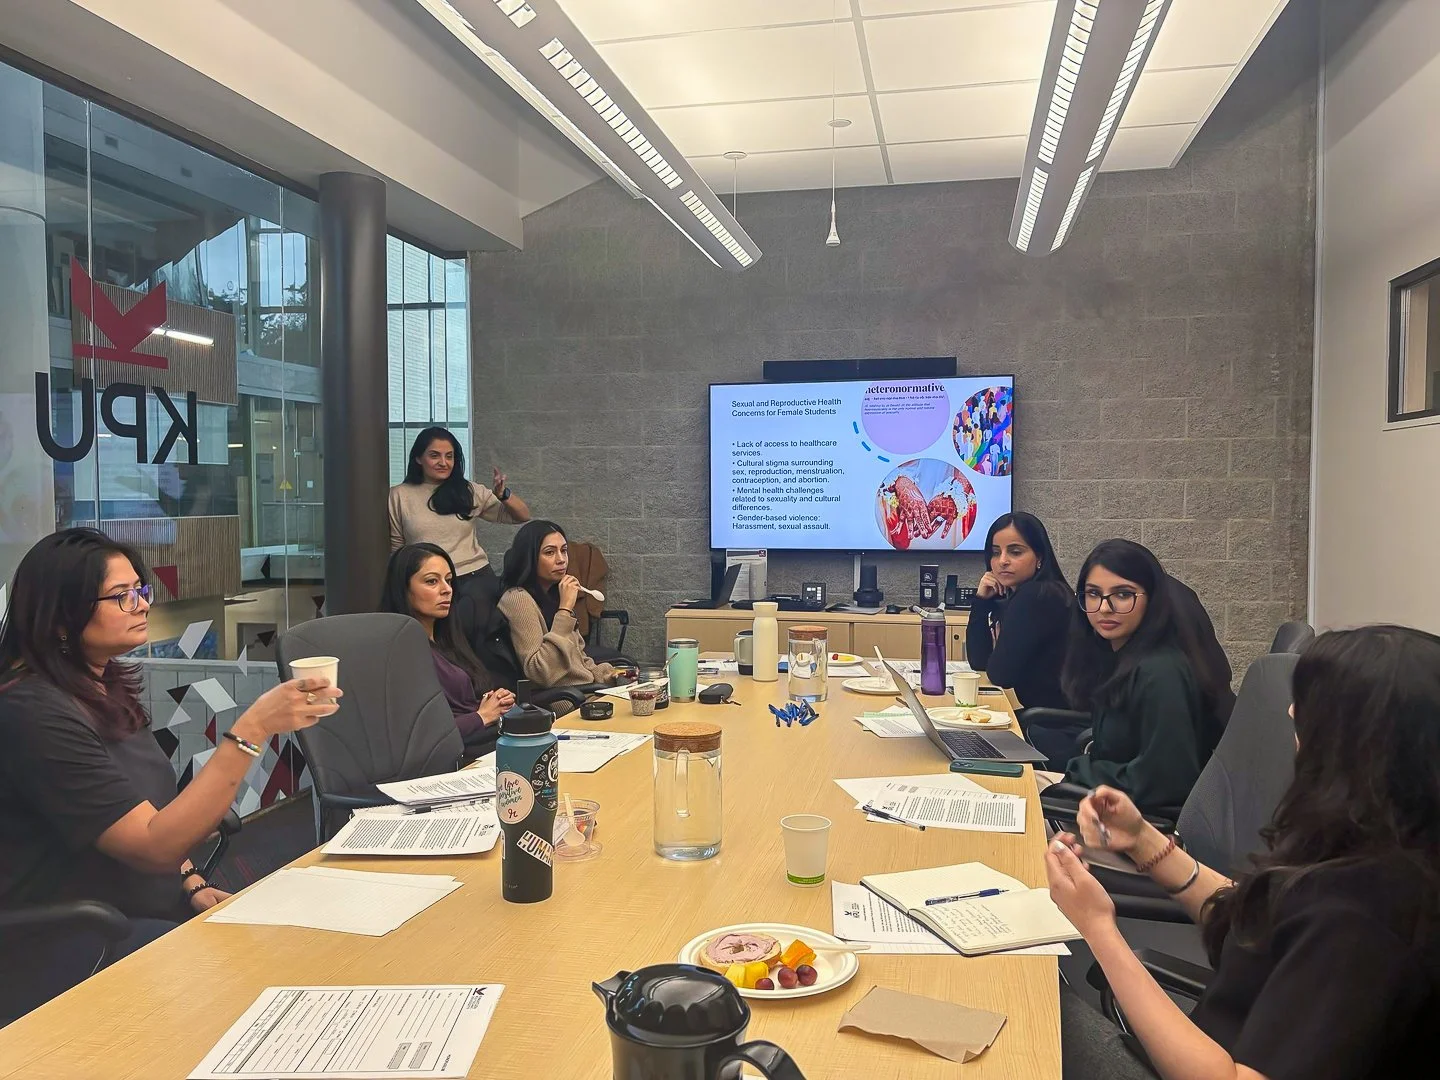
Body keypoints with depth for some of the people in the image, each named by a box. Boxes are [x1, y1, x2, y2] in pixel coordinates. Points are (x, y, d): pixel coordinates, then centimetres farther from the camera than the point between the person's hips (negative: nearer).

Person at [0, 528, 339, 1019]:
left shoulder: (107, 687, 8)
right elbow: (153, 845, -26)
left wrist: (191, 884, 1)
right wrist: (253, 729, -32)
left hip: (149, 909, 8)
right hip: (66, 950, -8)